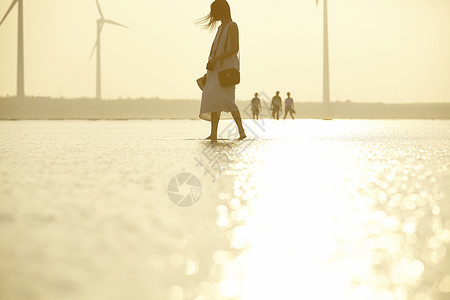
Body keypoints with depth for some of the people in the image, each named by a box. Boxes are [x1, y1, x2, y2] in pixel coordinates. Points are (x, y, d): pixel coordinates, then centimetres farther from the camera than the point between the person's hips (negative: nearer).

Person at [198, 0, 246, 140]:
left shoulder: (232, 26, -4)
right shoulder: (221, 28, 22)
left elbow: (234, 48, -14)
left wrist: (215, 59, -20)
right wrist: (210, 68, 20)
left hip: (227, 67, -9)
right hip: (216, 68, 9)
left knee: (226, 99, -19)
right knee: (213, 100, -1)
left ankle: (241, 131, -16)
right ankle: (213, 134, -5)